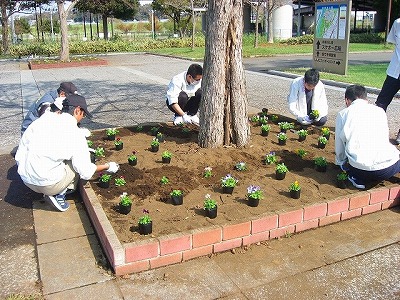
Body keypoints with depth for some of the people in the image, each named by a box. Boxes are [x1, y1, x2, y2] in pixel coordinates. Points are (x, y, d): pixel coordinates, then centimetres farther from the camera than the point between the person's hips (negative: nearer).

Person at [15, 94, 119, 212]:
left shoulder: (44, 119, 1)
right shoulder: (76, 135, -13)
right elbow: (86, 173, -7)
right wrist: (108, 167, 7)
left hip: (26, 180, 6)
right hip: (47, 185, -6)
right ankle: (59, 194, 3)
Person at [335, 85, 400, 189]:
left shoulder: (343, 114, 10)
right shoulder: (380, 111, 16)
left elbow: (339, 146, 15)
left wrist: (340, 163, 37)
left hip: (361, 168, -3)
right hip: (389, 169, 3)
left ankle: (358, 178, 4)